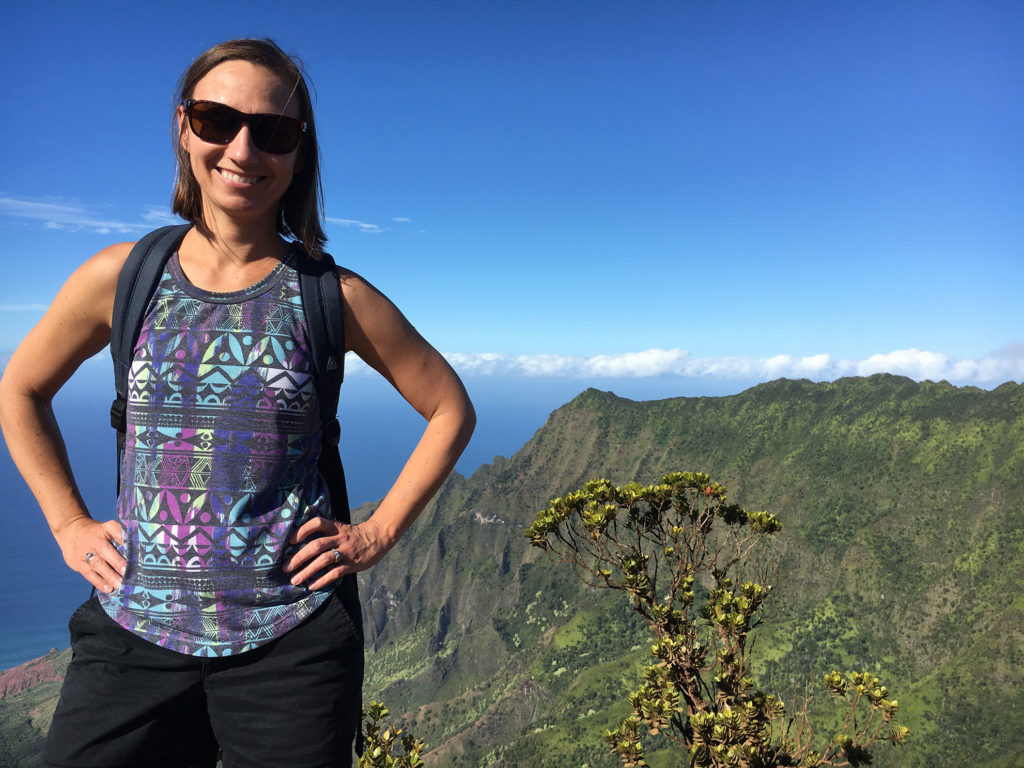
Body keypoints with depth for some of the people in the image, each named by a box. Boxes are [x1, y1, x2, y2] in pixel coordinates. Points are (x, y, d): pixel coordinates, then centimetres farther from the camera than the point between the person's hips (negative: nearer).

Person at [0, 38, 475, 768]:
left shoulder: (333, 296, -5)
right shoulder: (120, 278, 1)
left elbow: (452, 411, 2)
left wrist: (377, 534, -2)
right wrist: (69, 526, 9)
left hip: (291, 640, -1)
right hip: (134, 629, 2)